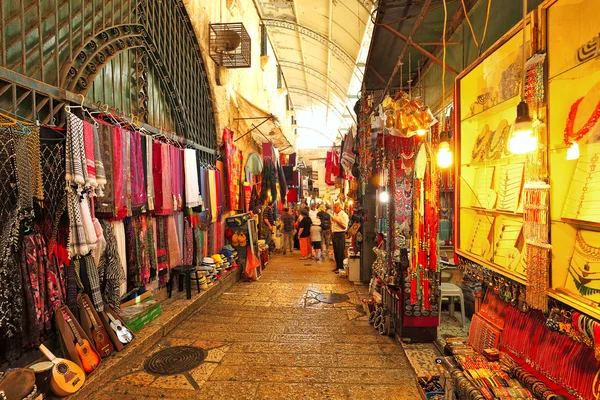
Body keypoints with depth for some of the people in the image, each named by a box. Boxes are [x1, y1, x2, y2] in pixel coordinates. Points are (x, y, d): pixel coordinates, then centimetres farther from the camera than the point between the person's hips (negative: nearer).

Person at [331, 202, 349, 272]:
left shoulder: (344, 215, -12)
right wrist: (332, 233, 16)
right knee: (336, 251, 13)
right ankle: (337, 266, 23)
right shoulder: (334, 214, 15)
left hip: (340, 235, -9)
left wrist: (337, 220, -21)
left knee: (341, 252, -4)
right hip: (334, 234, 9)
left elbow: (344, 226, -19)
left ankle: (341, 267, 3)